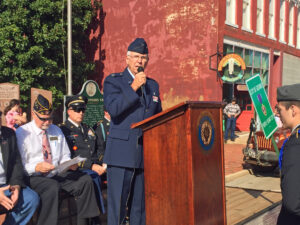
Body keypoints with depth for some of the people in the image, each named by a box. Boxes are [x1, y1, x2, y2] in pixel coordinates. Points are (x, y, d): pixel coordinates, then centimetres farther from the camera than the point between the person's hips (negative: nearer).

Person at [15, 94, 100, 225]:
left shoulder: (56, 131, 16)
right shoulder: (21, 133, -2)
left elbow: (64, 157, 21)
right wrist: (36, 167, -24)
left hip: (57, 175, 6)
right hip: (33, 178, -5)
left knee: (85, 180, -17)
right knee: (52, 187, -38)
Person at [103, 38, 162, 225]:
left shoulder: (153, 85, 16)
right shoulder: (113, 81, 2)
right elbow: (113, 109, -15)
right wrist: (133, 87, -16)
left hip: (146, 153, 5)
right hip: (122, 153, -5)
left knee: (140, 206, 10)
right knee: (117, 204, -3)